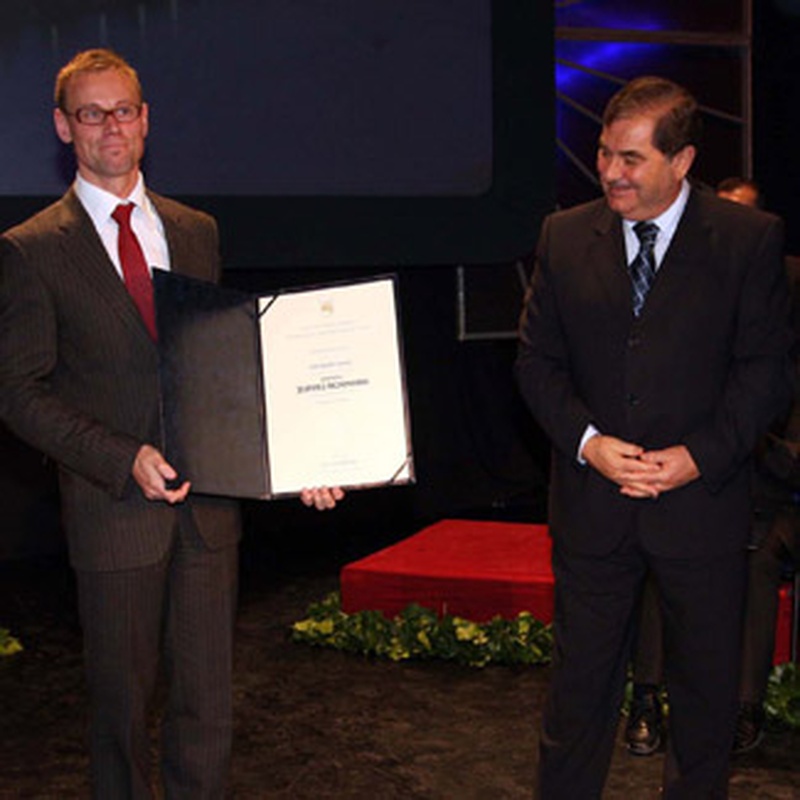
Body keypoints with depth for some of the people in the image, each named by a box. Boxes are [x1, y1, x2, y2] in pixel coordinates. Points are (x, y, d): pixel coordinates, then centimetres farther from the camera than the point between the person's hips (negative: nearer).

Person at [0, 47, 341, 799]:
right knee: (121, 701, 11)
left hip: (207, 502, 3)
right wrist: (126, 459, -17)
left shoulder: (196, 232, 11)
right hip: (115, 509, -3)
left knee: (207, 702, 8)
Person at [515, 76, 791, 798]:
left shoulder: (750, 238, -4)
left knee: (707, 686, 13)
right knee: (580, 684, 11)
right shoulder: (565, 236, 3)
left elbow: (766, 371, -4)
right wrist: (587, 441, -10)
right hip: (592, 502, 2)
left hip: (702, 500, -1)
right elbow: (536, 360, 5)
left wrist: (698, 457, -15)